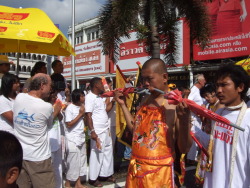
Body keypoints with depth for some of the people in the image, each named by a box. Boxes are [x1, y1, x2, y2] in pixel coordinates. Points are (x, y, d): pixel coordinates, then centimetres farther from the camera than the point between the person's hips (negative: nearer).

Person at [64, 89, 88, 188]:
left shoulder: (81, 106, 7)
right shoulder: (70, 108, -14)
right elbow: (69, 124, -17)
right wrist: (80, 114, -15)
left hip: (81, 138, 7)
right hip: (73, 139, -7)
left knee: (81, 161, 11)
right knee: (73, 162, 0)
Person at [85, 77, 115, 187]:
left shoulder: (99, 97, 13)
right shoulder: (90, 97, -15)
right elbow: (88, 116, -19)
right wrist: (92, 131, -24)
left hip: (106, 130, 9)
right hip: (97, 132, -9)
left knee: (108, 152, 16)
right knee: (97, 154, 0)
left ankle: (105, 174, 30)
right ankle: (93, 178, 15)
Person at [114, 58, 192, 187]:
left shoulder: (177, 105, -16)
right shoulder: (145, 101, 4)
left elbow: (184, 149, -16)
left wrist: (184, 120, -32)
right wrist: (123, 104, 14)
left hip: (159, 172, -6)